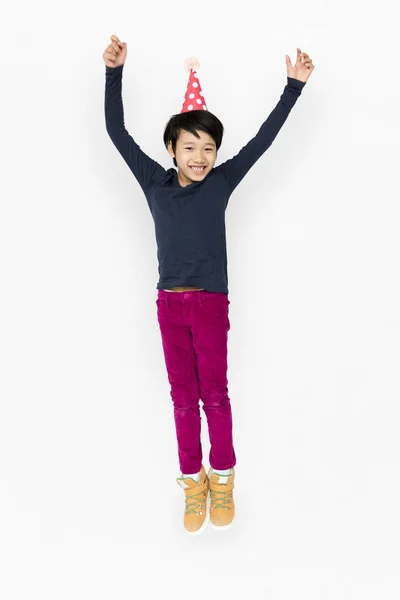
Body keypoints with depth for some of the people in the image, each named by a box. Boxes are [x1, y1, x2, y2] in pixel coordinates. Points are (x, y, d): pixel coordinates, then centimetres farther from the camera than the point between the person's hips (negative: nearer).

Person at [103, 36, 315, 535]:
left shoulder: (222, 181, 0)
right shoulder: (154, 181, 3)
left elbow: (264, 138, 1)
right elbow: (117, 132, 3)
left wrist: (294, 85, 2)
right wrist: (114, 71, -3)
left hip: (211, 302, -1)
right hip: (170, 303, 2)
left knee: (214, 391, 4)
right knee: (183, 394, 9)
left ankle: (222, 478, 20)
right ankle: (193, 480, 21)